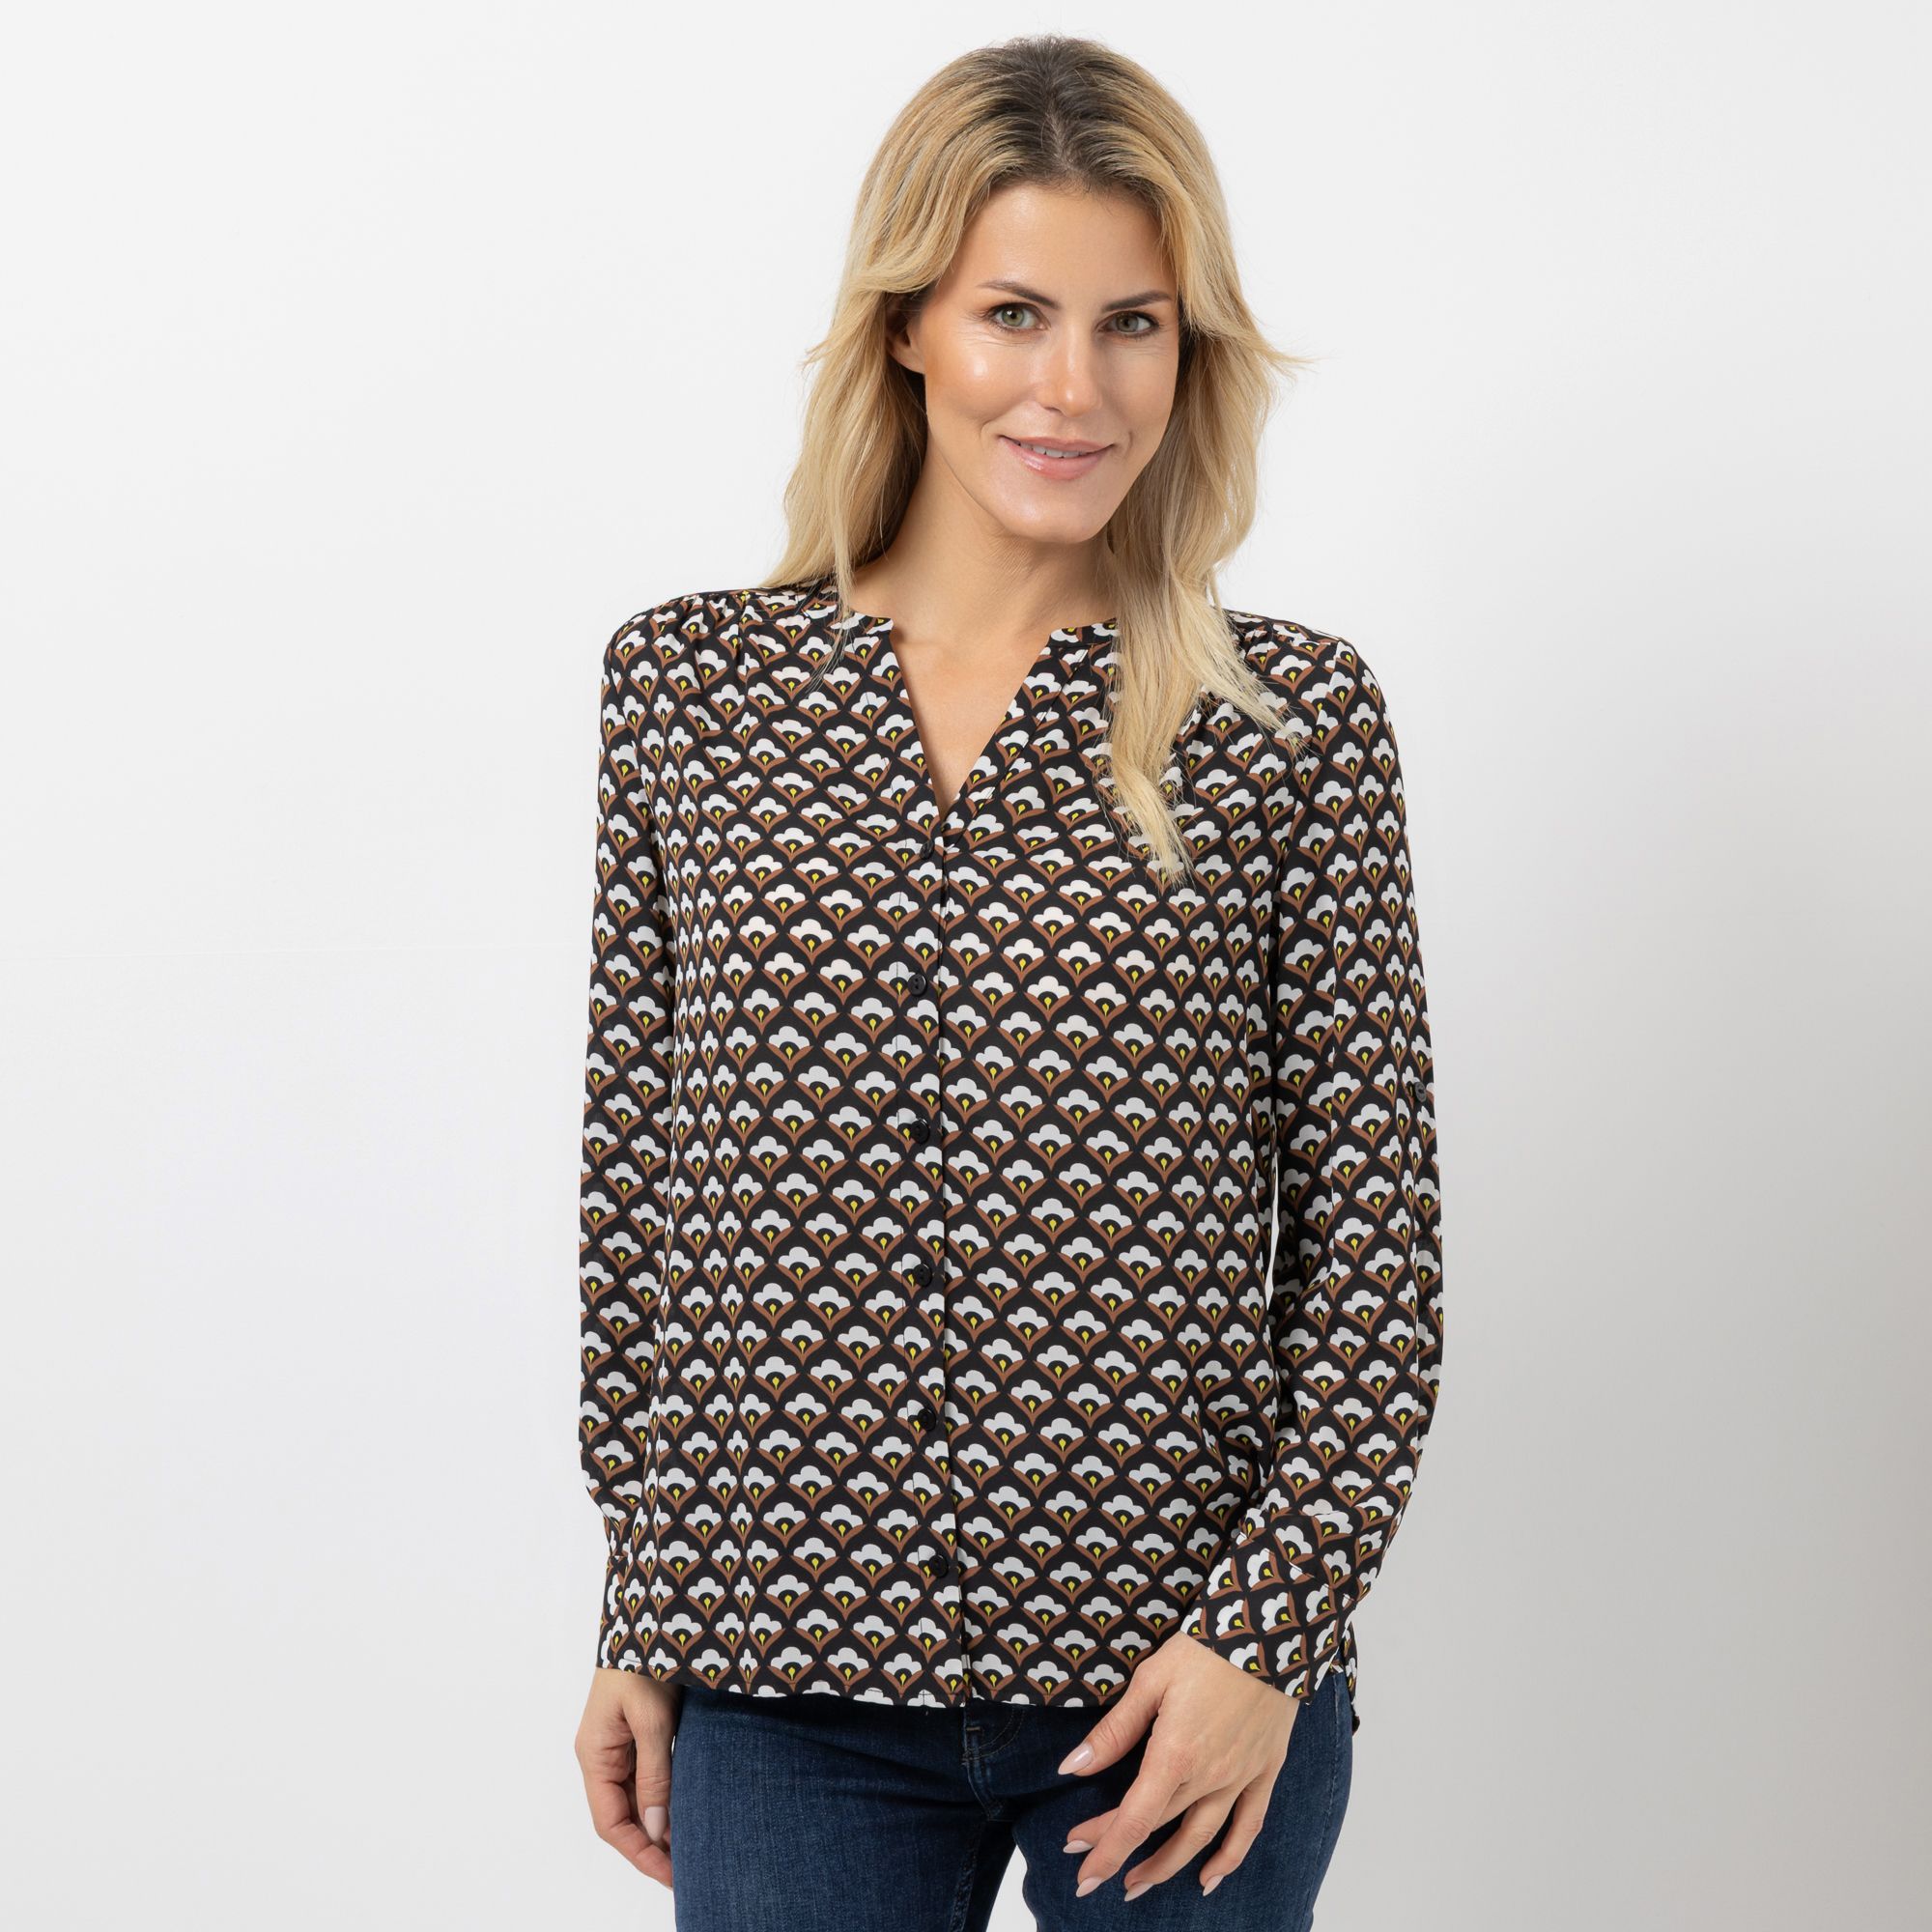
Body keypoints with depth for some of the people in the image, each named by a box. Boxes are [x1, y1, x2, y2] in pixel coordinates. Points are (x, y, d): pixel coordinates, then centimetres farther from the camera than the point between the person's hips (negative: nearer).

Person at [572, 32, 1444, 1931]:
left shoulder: (1295, 720, -1)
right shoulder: (690, 686, 3)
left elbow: (1375, 1238, -1)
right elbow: (636, 1174, 6)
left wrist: (1270, 1629, -9)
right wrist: (636, 1629, 6)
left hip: (1185, 1691, -1)